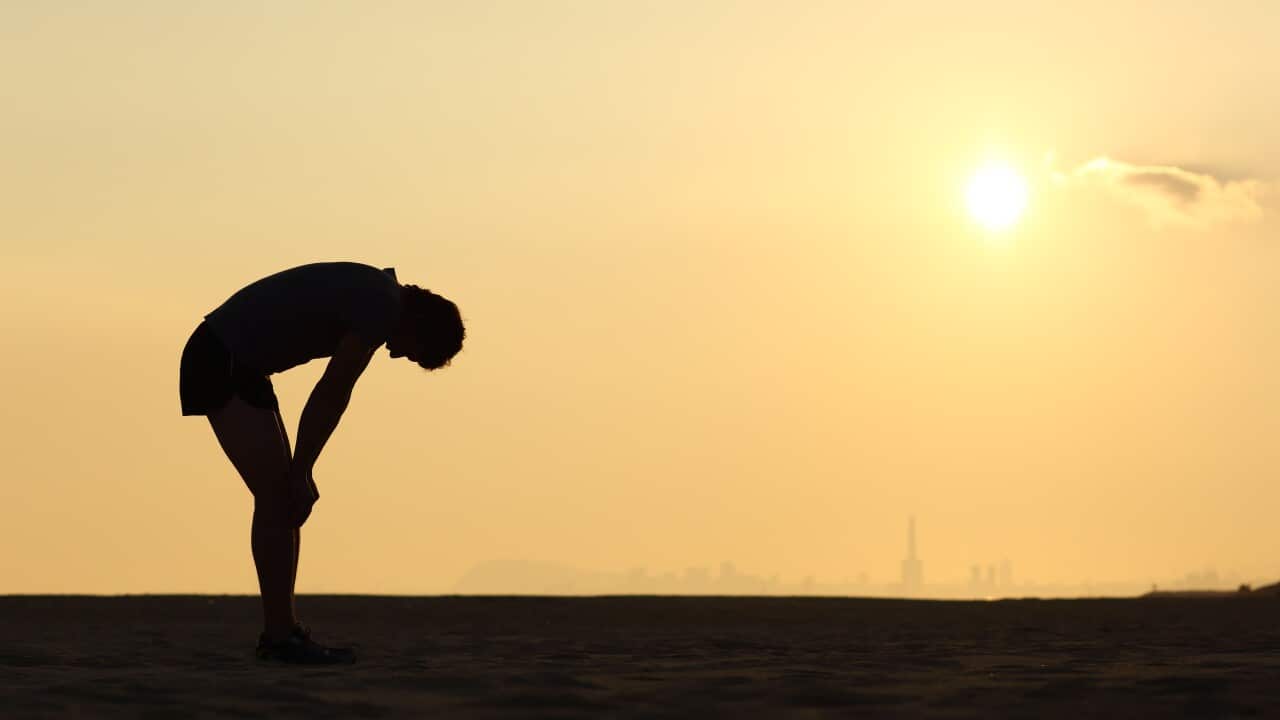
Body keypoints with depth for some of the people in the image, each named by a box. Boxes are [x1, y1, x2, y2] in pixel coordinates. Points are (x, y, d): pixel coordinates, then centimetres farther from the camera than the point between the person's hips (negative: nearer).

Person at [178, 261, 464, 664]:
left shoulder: (373, 295, 16)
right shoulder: (383, 311, -16)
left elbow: (334, 396, 15)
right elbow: (328, 396, -15)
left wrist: (301, 473, 11)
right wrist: (301, 473, -7)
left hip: (234, 364, 10)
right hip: (221, 364, -10)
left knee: (283, 495, 9)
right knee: (276, 494, -11)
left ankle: (282, 631, 11)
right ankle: (280, 635, -9)